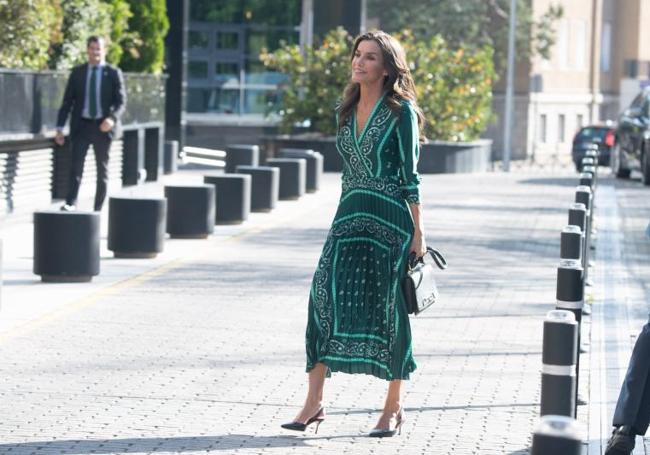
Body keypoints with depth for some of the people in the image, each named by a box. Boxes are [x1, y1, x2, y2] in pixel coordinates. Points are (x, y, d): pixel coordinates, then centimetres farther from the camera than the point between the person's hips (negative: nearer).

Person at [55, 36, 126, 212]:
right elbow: (67, 101, 7)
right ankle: (70, 203, -20)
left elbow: (121, 102, -3)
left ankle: (98, 209, 12)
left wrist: (112, 118, -23)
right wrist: (60, 128, 1)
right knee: (76, 164, -13)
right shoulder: (77, 72, 6)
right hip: (81, 125, 1)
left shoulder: (113, 73, 2)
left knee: (102, 169, 6)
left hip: (103, 126, -1)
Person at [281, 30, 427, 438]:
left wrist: (417, 231, -11)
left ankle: (394, 408, 12)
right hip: (349, 215, 6)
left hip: (390, 218, -6)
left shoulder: (401, 111, -6)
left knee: (387, 309, 0)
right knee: (325, 297, -7)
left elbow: (410, 175, -8)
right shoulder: (348, 110, 13)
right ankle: (315, 403, -6)